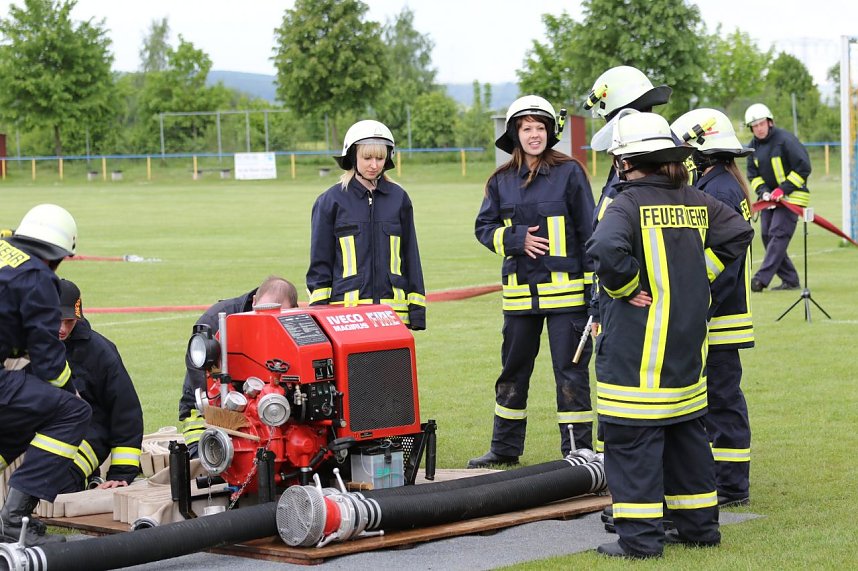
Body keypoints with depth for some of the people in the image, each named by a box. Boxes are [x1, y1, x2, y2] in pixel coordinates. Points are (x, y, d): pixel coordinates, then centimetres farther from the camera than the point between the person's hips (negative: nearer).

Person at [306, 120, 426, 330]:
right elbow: (320, 262, 6)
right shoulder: (331, 201, 3)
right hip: (346, 307, -2)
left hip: (393, 306, 2)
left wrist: (417, 309, 9)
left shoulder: (399, 198, 10)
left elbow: (411, 256, 13)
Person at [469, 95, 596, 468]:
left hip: (567, 290, -4)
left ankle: (577, 451, 7)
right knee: (513, 370, 13)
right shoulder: (502, 181, 7)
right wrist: (517, 239, -9)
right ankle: (505, 448, 27)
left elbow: (589, 232, -3)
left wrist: (595, 290, -6)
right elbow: (484, 227, 11)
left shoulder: (569, 173, -4)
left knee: (570, 371, -1)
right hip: (520, 292, 4)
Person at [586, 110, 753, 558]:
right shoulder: (696, 202, 7)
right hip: (687, 349, 7)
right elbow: (738, 233, 13)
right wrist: (698, 277, 13)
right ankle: (698, 525, 25)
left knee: (633, 439, -2)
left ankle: (640, 538, -2)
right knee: (686, 433, 18)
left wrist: (625, 287, -15)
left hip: (636, 354, -7)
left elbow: (605, 249, -31)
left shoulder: (628, 205, -14)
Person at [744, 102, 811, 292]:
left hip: (791, 196, -7)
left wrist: (783, 189, -19)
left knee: (778, 234, -16)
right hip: (769, 197, 7)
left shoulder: (786, 140, -14)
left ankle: (761, 279, -23)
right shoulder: (753, 146, 7)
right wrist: (763, 191, -8)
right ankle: (790, 280, 9)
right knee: (767, 235, 1)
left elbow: (803, 168, -15)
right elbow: (753, 174, 12)